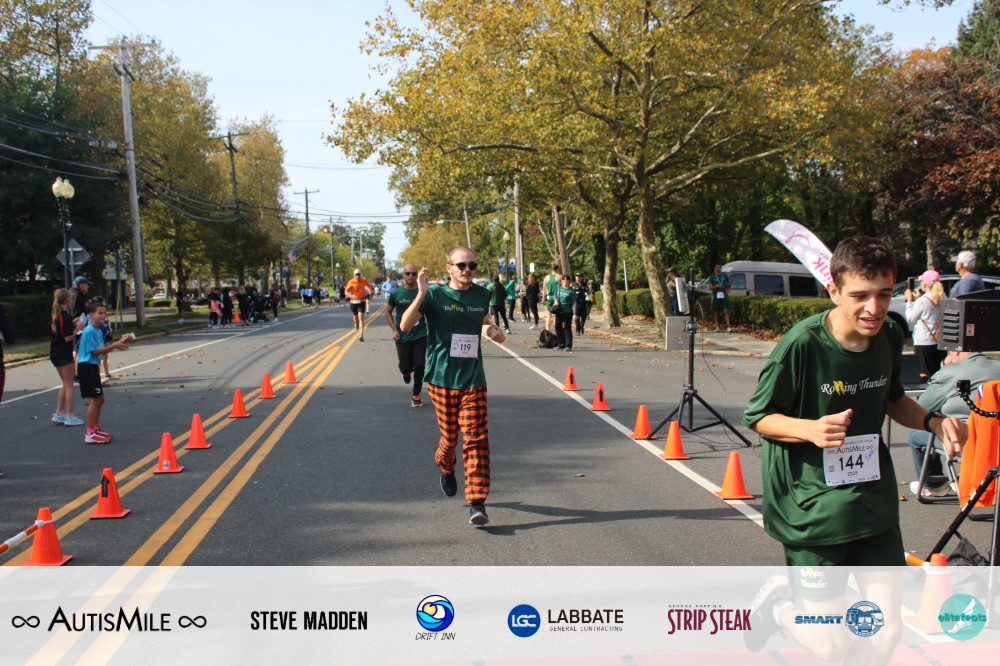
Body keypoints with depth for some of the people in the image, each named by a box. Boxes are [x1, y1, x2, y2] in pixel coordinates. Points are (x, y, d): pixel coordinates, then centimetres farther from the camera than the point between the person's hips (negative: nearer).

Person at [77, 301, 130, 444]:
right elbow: (95, 351, -19)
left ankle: (96, 429, 27)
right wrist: (113, 346, -19)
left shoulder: (98, 331, 13)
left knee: (99, 399, 15)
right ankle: (90, 434, -4)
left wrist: (115, 345, 1)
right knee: (95, 399, -9)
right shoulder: (89, 331, -16)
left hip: (93, 367, 10)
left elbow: (102, 351, 14)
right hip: (86, 367, -10)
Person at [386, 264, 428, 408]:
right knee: (405, 367, 4)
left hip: (420, 336, 0)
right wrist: (394, 330, -4)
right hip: (402, 337, 0)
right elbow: (388, 312, 7)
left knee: (419, 366, -4)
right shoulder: (396, 293, -4)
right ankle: (406, 373, 43)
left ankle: (416, 395, 14)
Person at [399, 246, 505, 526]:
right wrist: (421, 295, -27)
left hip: (473, 380, 2)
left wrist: (493, 332, 5)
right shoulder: (435, 293, -5)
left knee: (476, 439, -7)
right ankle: (446, 470, 45)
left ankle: (477, 502, -6)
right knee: (449, 437, 10)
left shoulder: (482, 295, 7)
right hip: (442, 378, -2)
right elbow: (405, 325, -16)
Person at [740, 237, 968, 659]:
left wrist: (932, 421, -3)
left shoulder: (889, 339, -3)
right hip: (812, 507, -5)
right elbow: (757, 418, -12)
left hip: (874, 501, 5)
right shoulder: (801, 345, -21)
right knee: (832, 648, 2)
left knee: (887, 633, 3)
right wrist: (811, 428, -30)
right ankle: (777, 603, 34)